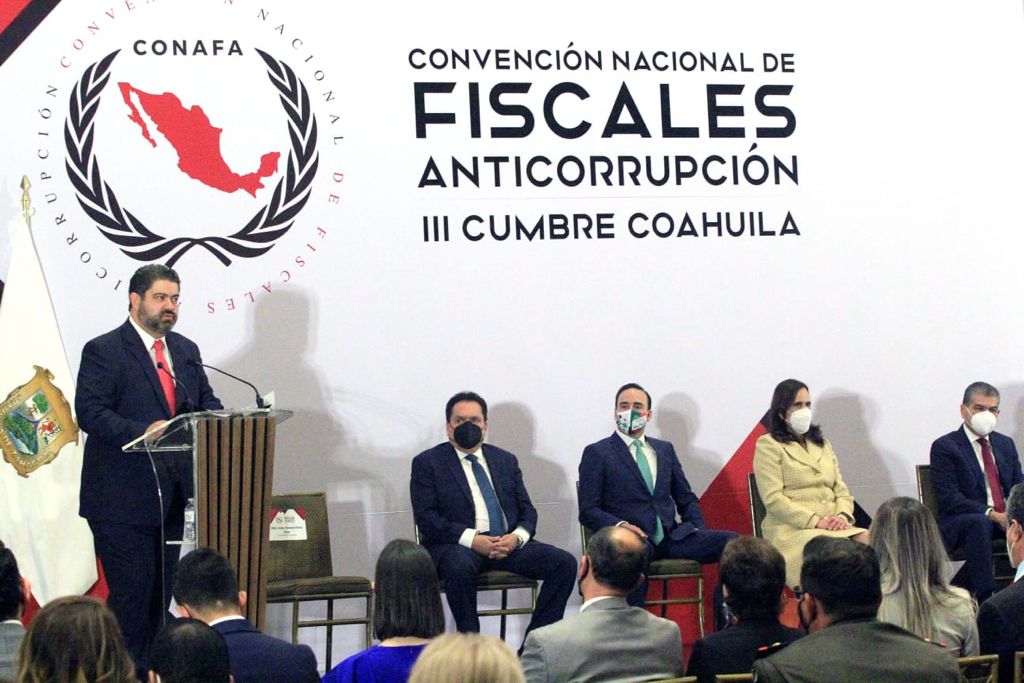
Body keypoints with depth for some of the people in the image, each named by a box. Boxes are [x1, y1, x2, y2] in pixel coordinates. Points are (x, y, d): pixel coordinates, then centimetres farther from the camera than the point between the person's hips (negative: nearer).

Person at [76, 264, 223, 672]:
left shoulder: (186, 351, 16)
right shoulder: (103, 351, -6)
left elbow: (207, 403, 17)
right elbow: (90, 413, -15)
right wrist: (143, 432, -28)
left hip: (173, 495, 7)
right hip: (123, 499, -7)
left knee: (160, 593, 12)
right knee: (131, 592, -7)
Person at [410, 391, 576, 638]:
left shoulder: (506, 460, 20)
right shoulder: (427, 463, 6)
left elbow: (527, 509, 15)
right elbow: (425, 517, -5)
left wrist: (517, 536, -9)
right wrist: (472, 539, -18)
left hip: (508, 542, 4)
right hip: (456, 545, -4)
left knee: (565, 563, -18)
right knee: (460, 567, -40)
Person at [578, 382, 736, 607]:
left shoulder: (665, 449, 22)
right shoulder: (597, 453, 7)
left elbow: (687, 499, 24)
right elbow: (588, 511, 0)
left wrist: (700, 533, 5)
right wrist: (620, 525, -19)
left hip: (672, 537, 5)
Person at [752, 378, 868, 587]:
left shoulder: (821, 443, 27)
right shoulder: (768, 445, 4)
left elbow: (841, 489, 20)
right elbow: (773, 499, -7)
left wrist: (842, 516, -3)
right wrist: (816, 521, -15)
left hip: (832, 526, 6)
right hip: (791, 529, -6)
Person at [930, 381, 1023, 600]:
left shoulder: (1005, 444, 20)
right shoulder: (945, 446, 0)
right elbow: (948, 498, -10)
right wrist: (991, 514, -21)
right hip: (961, 522, -5)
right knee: (978, 524, -39)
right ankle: (984, 598, -42)